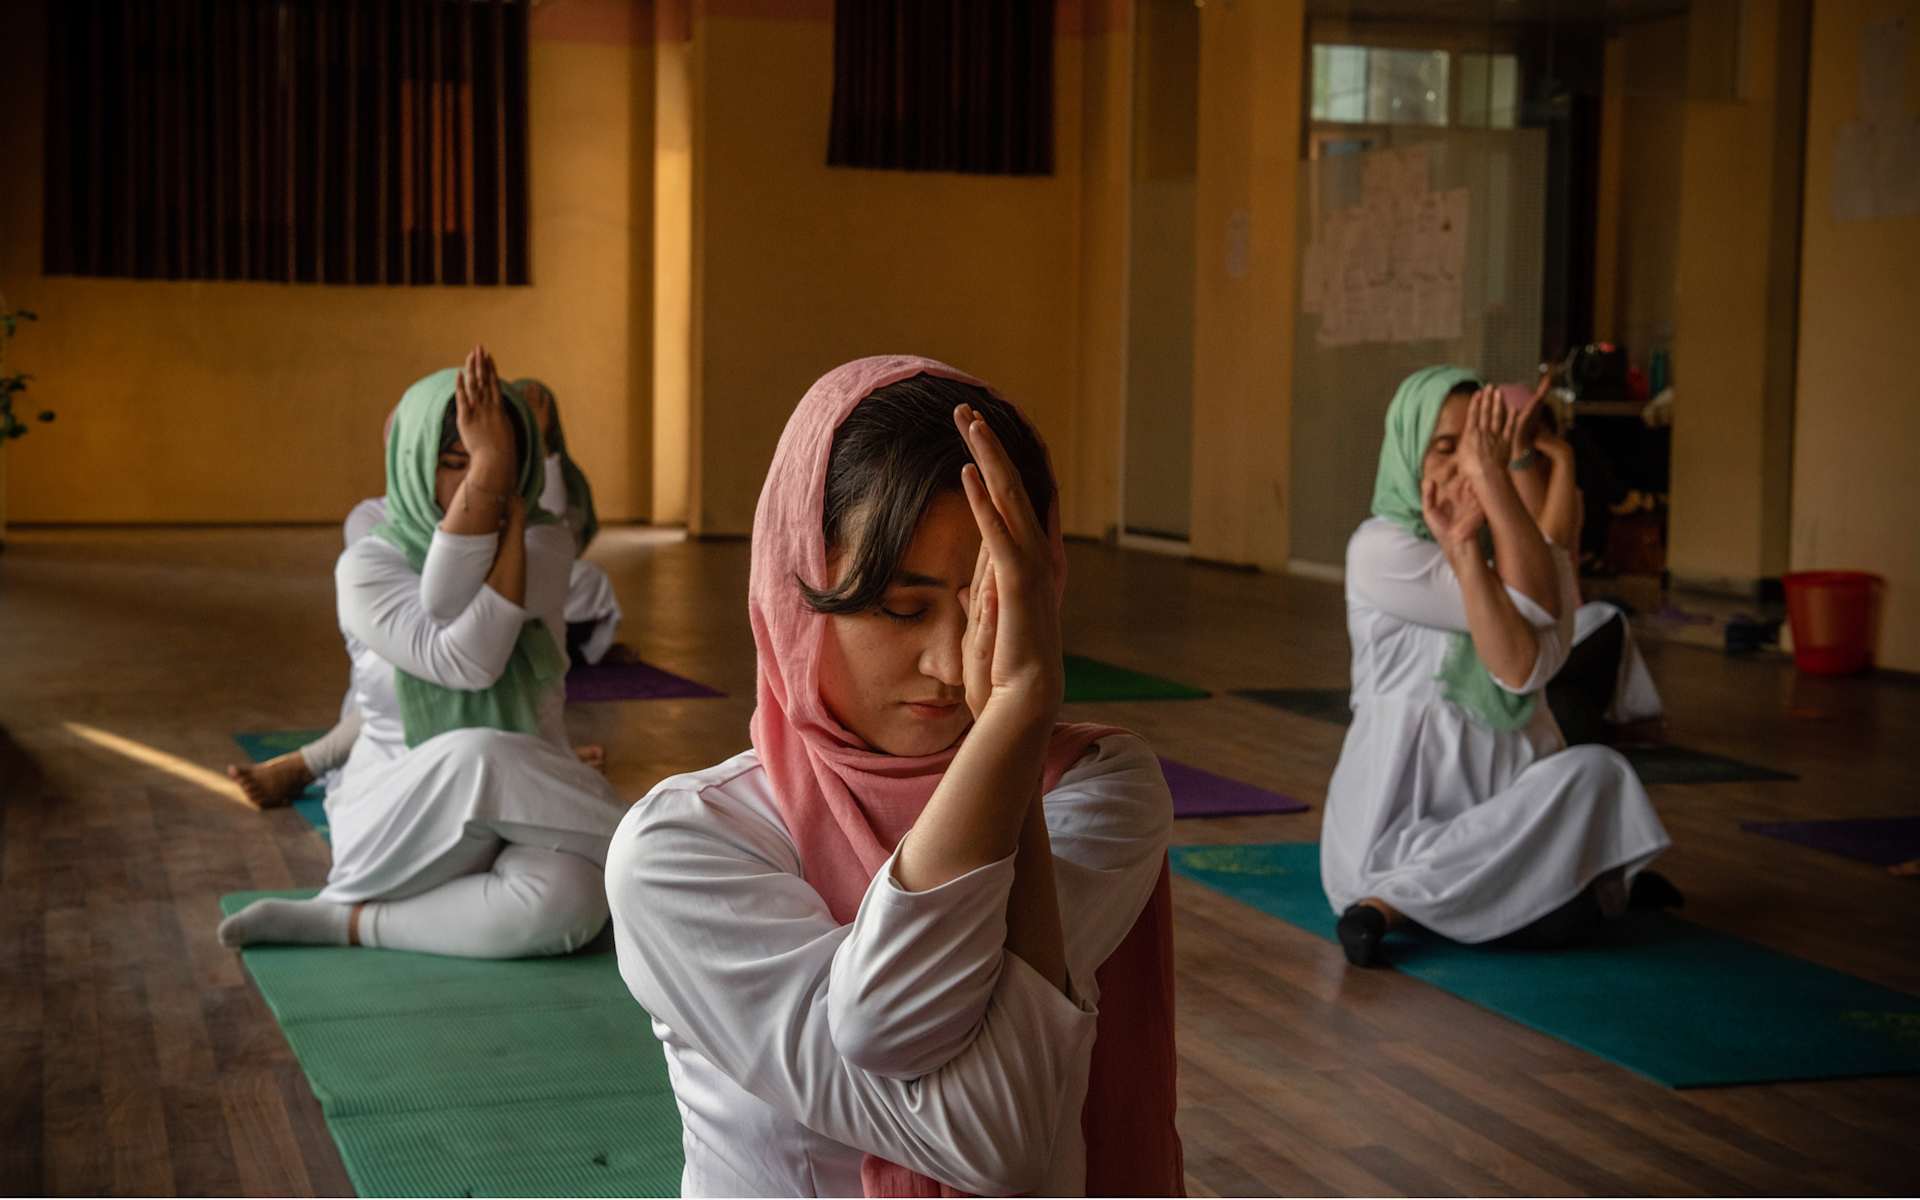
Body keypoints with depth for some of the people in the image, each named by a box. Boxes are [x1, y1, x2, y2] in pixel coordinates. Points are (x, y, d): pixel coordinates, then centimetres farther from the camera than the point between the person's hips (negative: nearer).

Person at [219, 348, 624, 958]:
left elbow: (447, 601, -17)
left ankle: (348, 921, -17)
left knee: (569, 901, -34)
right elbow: (465, 658, -23)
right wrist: (480, 472, -23)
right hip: (402, 825, -3)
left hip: (520, 813, 3)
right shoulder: (367, 566, -4)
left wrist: (499, 469, -20)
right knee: (475, 757, -39)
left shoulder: (544, 540, 3)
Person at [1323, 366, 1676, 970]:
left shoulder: (1531, 550, 8)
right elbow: (1528, 606, -14)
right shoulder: (1380, 547, -5)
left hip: (1506, 803, 7)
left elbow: (1526, 668, -15)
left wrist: (1461, 542, -15)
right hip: (1403, 813, -6)